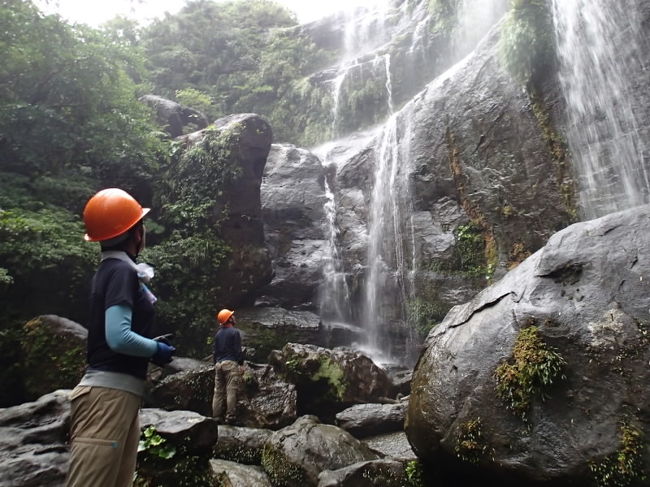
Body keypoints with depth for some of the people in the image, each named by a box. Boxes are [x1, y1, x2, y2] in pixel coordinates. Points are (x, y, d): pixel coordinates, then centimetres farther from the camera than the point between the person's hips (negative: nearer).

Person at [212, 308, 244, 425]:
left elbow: (214, 350, 17)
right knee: (231, 391, -7)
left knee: (218, 391, 7)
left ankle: (217, 417, 7)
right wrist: (241, 363, 0)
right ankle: (230, 417, -10)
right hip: (231, 363, -7)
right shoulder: (234, 332, -6)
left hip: (218, 364, 7)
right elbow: (238, 350, -8)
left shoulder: (218, 333, 15)